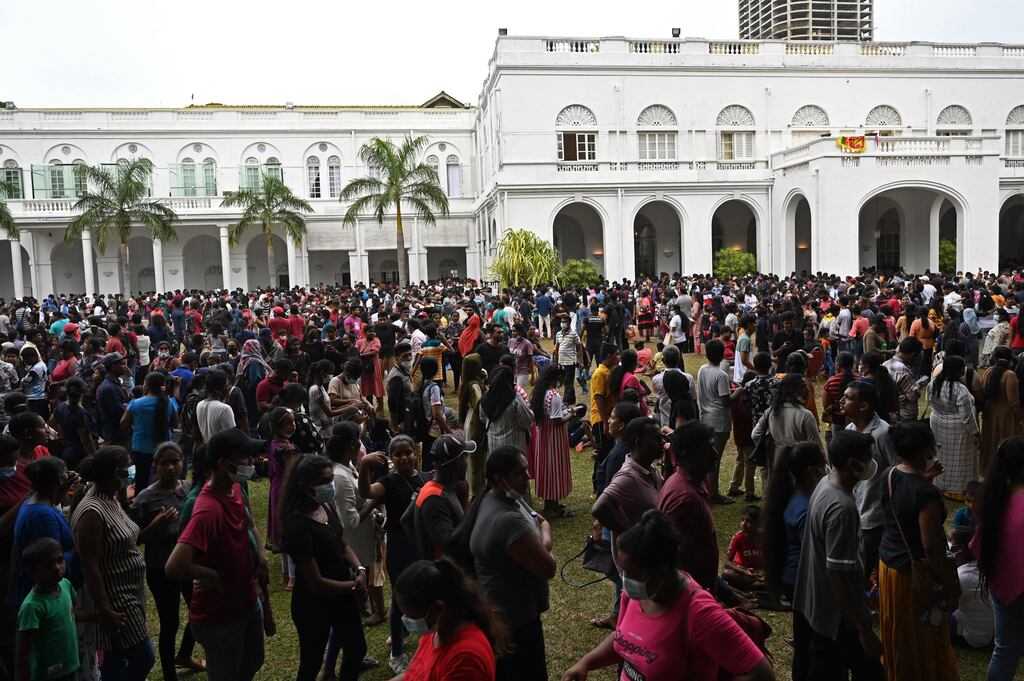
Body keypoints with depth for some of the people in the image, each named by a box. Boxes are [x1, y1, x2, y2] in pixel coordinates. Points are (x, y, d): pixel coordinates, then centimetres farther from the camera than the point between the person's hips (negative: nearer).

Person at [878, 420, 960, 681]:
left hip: (888, 564, 8)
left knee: (896, 633, 26)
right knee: (924, 639, 13)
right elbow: (932, 548, -25)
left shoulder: (889, 476, -5)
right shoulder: (927, 494, -29)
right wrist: (950, 588, -15)